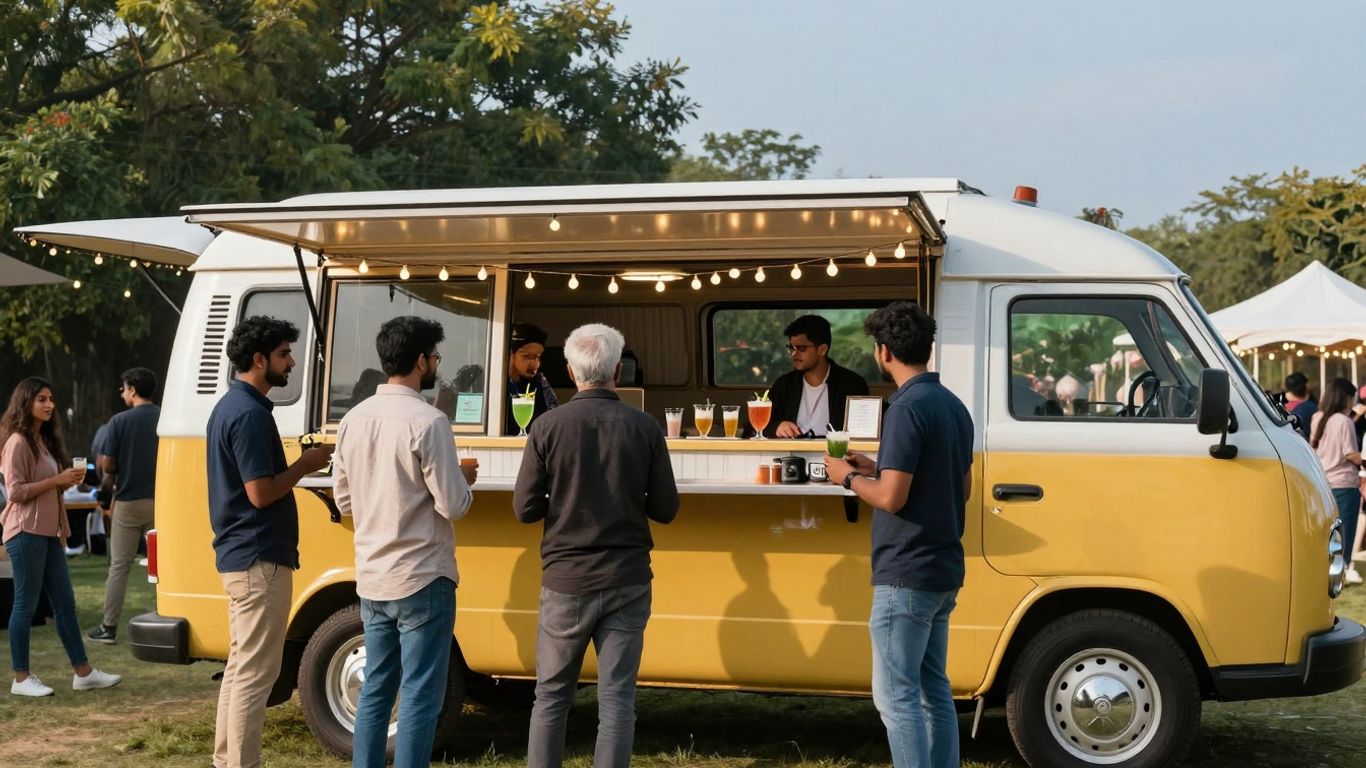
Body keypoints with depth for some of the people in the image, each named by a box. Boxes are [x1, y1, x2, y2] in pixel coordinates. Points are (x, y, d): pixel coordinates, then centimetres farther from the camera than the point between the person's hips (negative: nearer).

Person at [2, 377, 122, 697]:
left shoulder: (44, 440, 17)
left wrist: (67, 481, 6)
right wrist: (56, 480, -18)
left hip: (48, 532, 9)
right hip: (26, 532, -9)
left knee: (65, 603, 9)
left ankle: (83, 672, 13)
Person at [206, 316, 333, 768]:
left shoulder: (229, 406, 14)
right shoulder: (250, 413, -18)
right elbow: (260, 493, -22)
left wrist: (299, 463, 12)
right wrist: (304, 465, -9)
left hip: (237, 555, 11)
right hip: (260, 559, -11)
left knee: (240, 667, 16)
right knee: (255, 673, -5)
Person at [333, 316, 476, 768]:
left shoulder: (354, 420, 5)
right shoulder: (427, 422, -16)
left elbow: (344, 502, 13)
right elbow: (453, 506, -15)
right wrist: (464, 480, 5)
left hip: (372, 580, 7)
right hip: (421, 580, -7)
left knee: (375, 688, 15)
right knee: (420, 696, 0)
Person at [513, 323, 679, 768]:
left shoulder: (547, 427, -8)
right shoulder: (645, 428, -5)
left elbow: (525, 509, -5)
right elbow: (665, 509, 0)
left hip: (566, 581, 0)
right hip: (627, 582, 1)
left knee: (551, 696, 12)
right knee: (616, 699, 5)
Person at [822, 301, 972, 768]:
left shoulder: (908, 409, -17)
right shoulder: (953, 405, 11)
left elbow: (892, 498, -22)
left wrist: (850, 478, -3)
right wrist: (879, 469, 16)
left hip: (906, 574, -9)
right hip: (944, 571, 9)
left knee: (896, 695, -3)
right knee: (933, 690, 15)